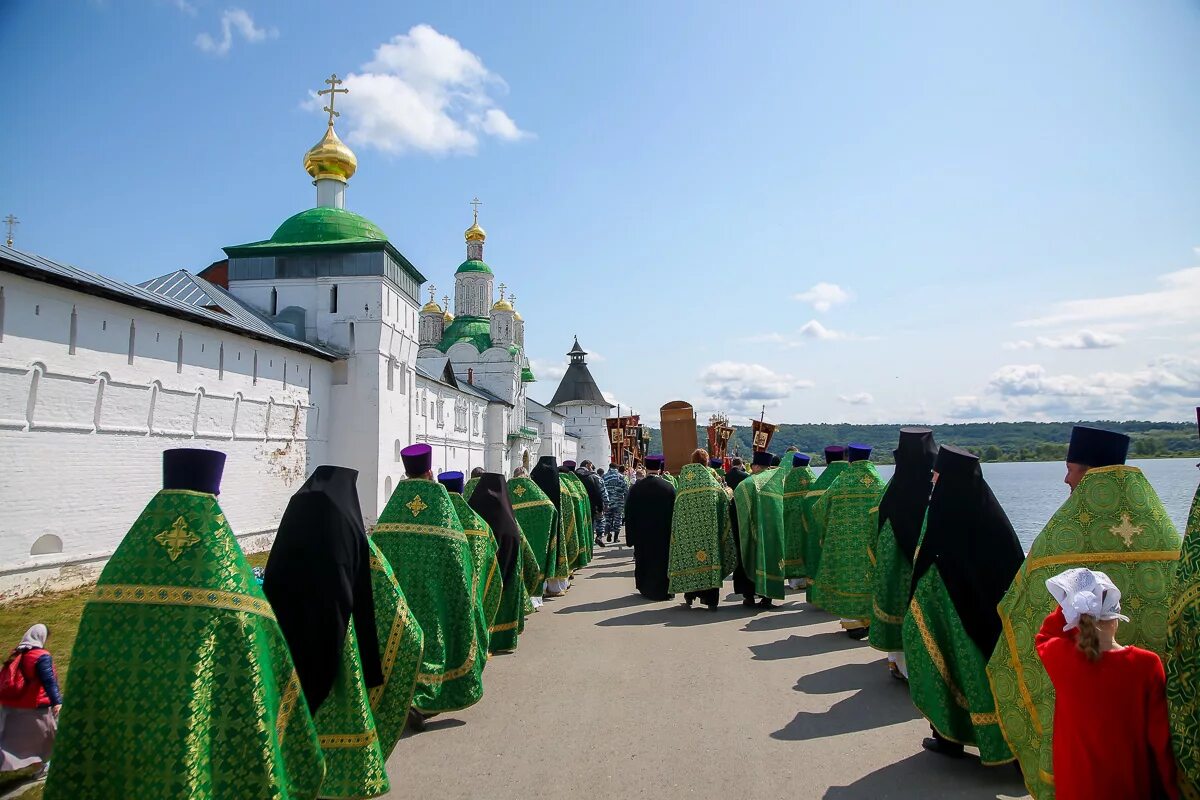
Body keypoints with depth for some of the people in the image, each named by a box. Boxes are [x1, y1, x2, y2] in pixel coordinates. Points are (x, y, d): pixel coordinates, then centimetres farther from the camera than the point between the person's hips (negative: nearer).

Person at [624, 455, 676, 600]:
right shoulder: (668, 488, -11)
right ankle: (662, 591, 14)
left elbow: (629, 513, -2)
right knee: (661, 561, 9)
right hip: (663, 534, -1)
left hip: (642, 534, 2)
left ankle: (645, 589, 23)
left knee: (643, 561, 14)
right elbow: (674, 512, -6)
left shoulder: (636, 487, -7)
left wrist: (631, 536, 6)